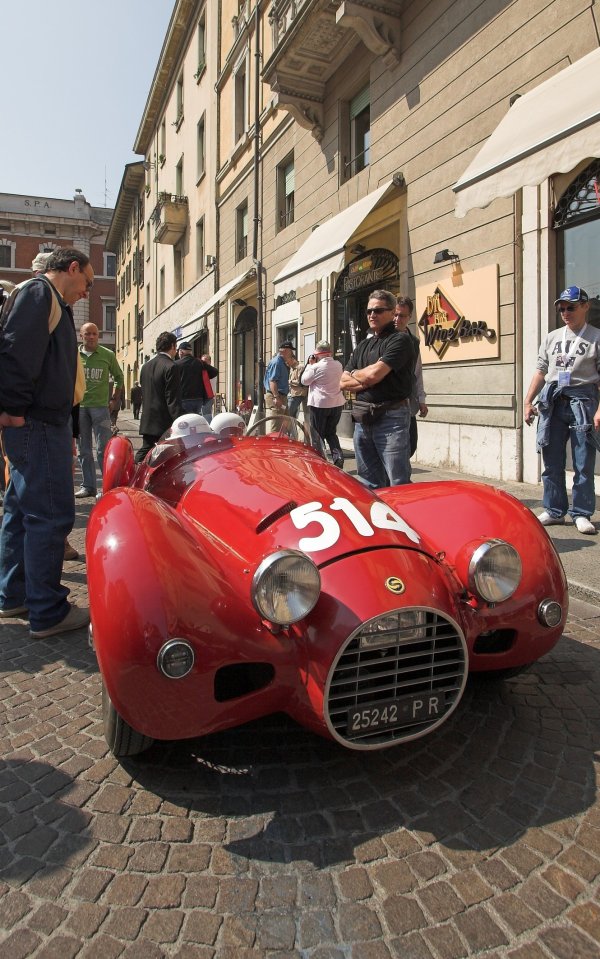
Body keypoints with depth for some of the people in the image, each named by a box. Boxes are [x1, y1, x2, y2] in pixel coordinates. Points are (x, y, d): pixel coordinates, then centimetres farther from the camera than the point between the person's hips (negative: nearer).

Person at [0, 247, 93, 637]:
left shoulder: (50, 302, 24)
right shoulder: (40, 292, -7)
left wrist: (65, 432, 20)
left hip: (39, 425, 11)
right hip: (37, 424, -11)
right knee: (52, 514, -9)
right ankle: (48, 613, -3)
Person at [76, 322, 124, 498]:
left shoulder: (108, 355, 3)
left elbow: (119, 378, 13)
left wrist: (114, 400, 7)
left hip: (100, 406, -3)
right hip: (78, 406, 3)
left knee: (104, 449, -7)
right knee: (84, 450, 8)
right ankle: (88, 486, 16)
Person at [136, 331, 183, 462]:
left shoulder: (146, 366, 12)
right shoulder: (171, 367, -14)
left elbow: (144, 394, 17)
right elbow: (173, 400, -18)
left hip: (147, 421, 8)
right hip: (165, 422, -8)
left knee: (144, 451, 12)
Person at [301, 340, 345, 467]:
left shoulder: (316, 367, -15)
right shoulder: (338, 365, 1)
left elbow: (304, 380, -4)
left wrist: (310, 364, 5)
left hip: (320, 404, -5)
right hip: (337, 404, 5)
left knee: (317, 435, 8)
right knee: (331, 433, 17)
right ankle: (338, 457, 0)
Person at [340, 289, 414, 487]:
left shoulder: (400, 340, -4)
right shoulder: (363, 345, 19)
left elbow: (374, 374, -16)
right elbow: (343, 382, 12)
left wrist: (355, 374, 4)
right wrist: (366, 380, -4)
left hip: (391, 418, -7)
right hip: (362, 418, 7)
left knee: (398, 484, -5)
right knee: (368, 482, 13)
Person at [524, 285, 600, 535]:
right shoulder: (552, 338, 14)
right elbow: (541, 372, 14)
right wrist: (528, 402, 6)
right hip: (551, 402, 4)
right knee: (552, 461, 7)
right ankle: (554, 511, 17)